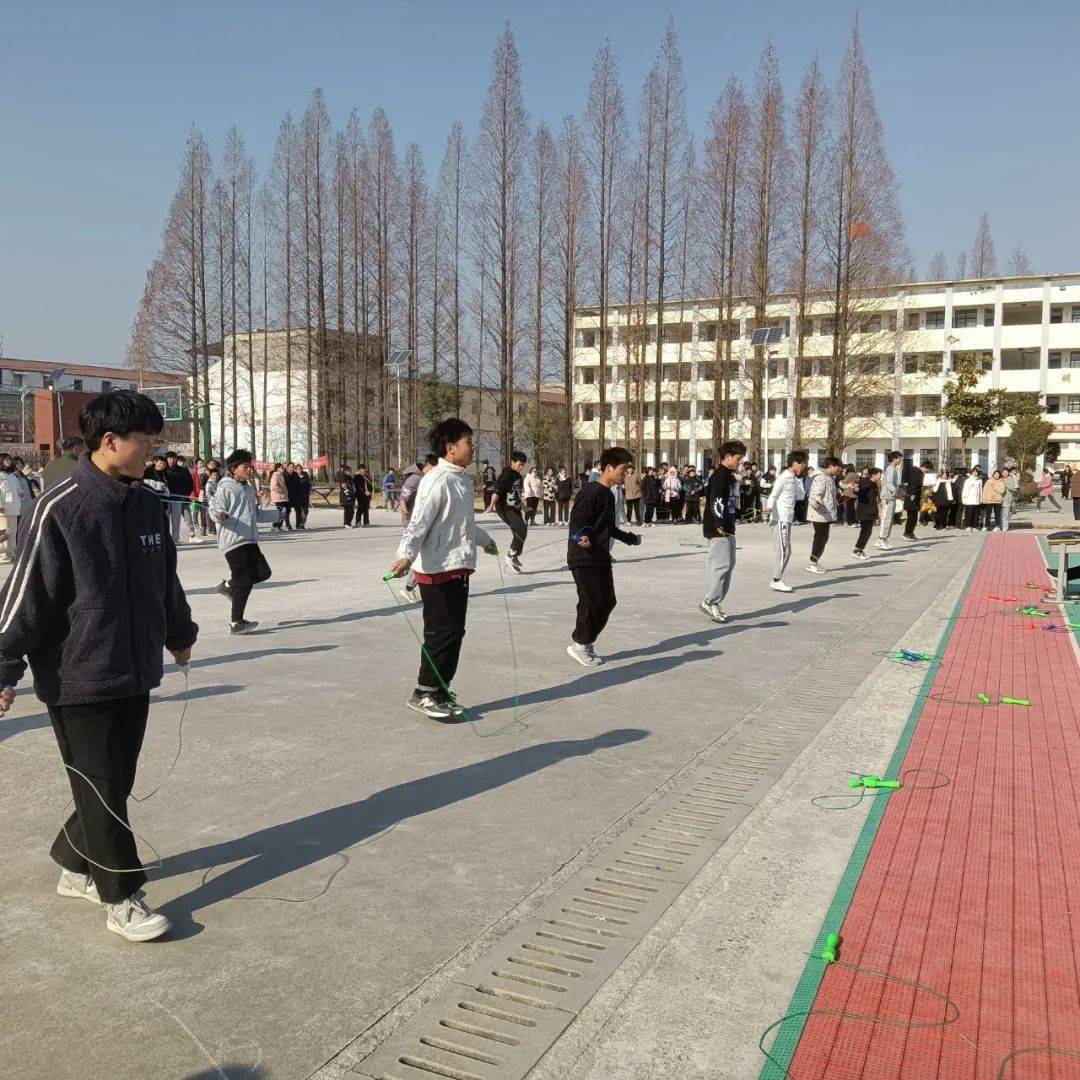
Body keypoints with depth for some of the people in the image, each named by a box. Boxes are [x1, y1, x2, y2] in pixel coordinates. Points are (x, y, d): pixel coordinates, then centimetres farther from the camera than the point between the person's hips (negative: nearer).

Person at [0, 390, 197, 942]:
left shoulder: (147, 504, 6)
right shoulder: (60, 508, -14)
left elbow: (165, 579, 19)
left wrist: (179, 634, 29)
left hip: (135, 671, 7)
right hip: (79, 676, -6)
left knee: (116, 783, 15)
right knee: (100, 791, 3)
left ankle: (75, 863, 37)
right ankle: (120, 898, 15)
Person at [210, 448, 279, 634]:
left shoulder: (249, 488, 19)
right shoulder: (225, 487, -8)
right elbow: (215, 509, -13)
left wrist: (275, 513, 35)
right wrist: (221, 516, -35)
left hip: (250, 540, 9)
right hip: (234, 540, -8)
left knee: (263, 573, 7)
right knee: (244, 582, -8)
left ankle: (229, 585, 29)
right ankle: (236, 622, 2)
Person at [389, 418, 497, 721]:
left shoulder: (463, 480, 14)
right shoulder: (437, 481, -15)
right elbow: (419, 522, -24)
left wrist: (485, 540, 46)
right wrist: (406, 555, -39)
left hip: (459, 569, 9)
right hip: (437, 570, -9)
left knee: (455, 631, 13)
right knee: (442, 633, -5)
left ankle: (440, 692, 24)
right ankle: (423, 695, 8)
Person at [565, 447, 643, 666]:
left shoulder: (608, 495, 16)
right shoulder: (591, 491, -14)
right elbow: (576, 519, -23)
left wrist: (631, 538, 40)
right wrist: (580, 535, -45)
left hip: (601, 557, 10)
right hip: (584, 556, -10)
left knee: (608, 602, 8)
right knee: (592, 602, -9)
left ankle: (587, 641, 21)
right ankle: (579, 645, 6)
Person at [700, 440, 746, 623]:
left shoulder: (729, 476, 17)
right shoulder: (720, 475, -14)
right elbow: (716, 500, -23)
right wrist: (719, 524, -28)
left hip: (727, 527, 11)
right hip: (719, 528, -11)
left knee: (728, 563, 12)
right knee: (723, 564, -10)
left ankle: (715, 602, 17)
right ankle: (710, 602, -4)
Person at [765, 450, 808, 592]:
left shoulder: (794, 478, 15)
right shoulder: (783, 478, -11)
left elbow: (799, 495, 16)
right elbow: (773, 495, -14)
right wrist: (769, 508, -31)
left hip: (788, 519, 9)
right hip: (781, 518, -9)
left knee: (781, 550, 10)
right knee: (784, 550, -9)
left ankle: (776, 580, 15)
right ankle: (777, 581, -7)